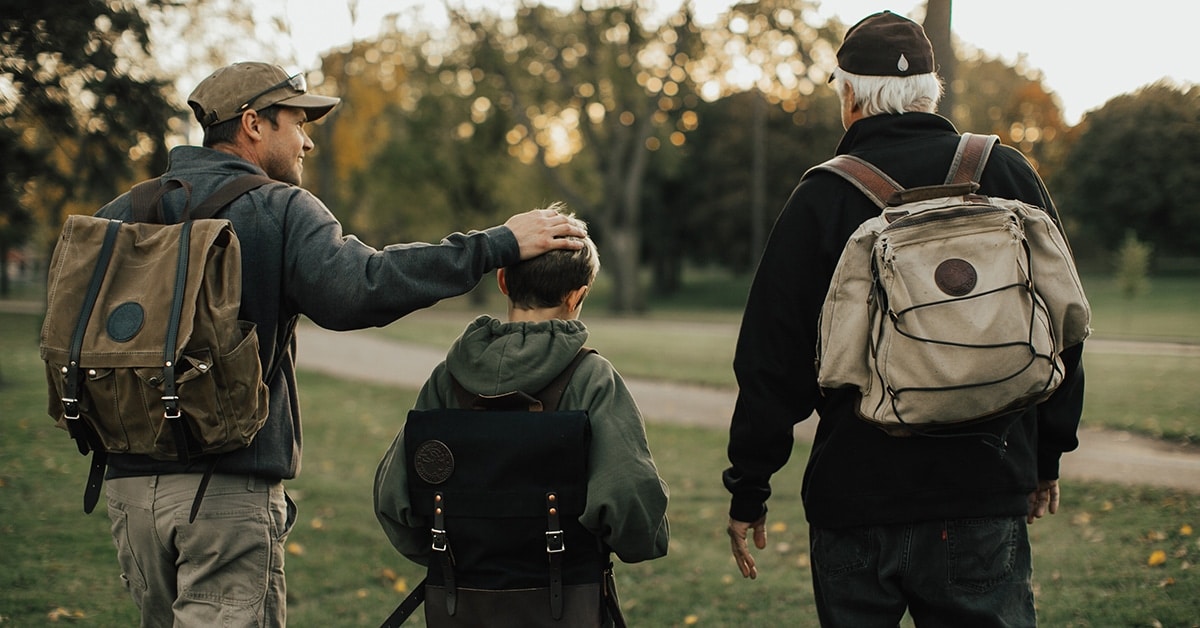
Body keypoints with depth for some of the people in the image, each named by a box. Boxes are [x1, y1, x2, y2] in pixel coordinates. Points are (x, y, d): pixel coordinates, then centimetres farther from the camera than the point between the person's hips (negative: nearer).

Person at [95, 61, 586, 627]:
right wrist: (499, 245, -21)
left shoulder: (120, 214, 10)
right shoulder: (278, 210, -8)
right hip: (227, 489, -6)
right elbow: (358, 287, -25)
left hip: (130, 482, 7)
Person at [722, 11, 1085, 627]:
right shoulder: (1007, 174, 3)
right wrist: (1046, 457, 20)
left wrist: (748, 489, 6)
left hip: (855, 495, -2)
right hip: (988, 491, 2)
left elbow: (774, 361, -4)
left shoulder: (821, 196, -5)